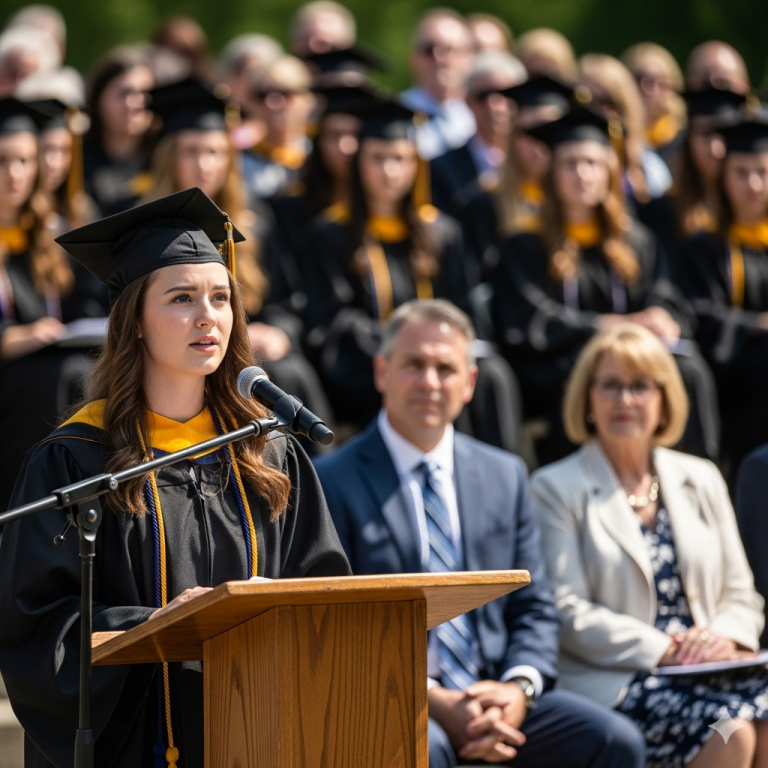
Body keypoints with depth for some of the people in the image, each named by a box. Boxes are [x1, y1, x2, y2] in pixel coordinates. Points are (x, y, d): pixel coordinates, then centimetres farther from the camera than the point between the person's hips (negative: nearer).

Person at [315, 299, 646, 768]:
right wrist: (431, 699, -18)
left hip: (494, 696, 5)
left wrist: (519, 688, -8)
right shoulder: (334, 483, 0)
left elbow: (533, 608, 14)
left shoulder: (505, 475, 16)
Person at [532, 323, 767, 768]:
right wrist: (664, 650, -14)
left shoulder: (702, 481, 21)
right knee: (730, 731, -32)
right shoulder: (556, 489, 5)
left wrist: (723, 635, -6)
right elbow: (568, 612, -5)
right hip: (615, 681, -4)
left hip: (704, 669, 4)